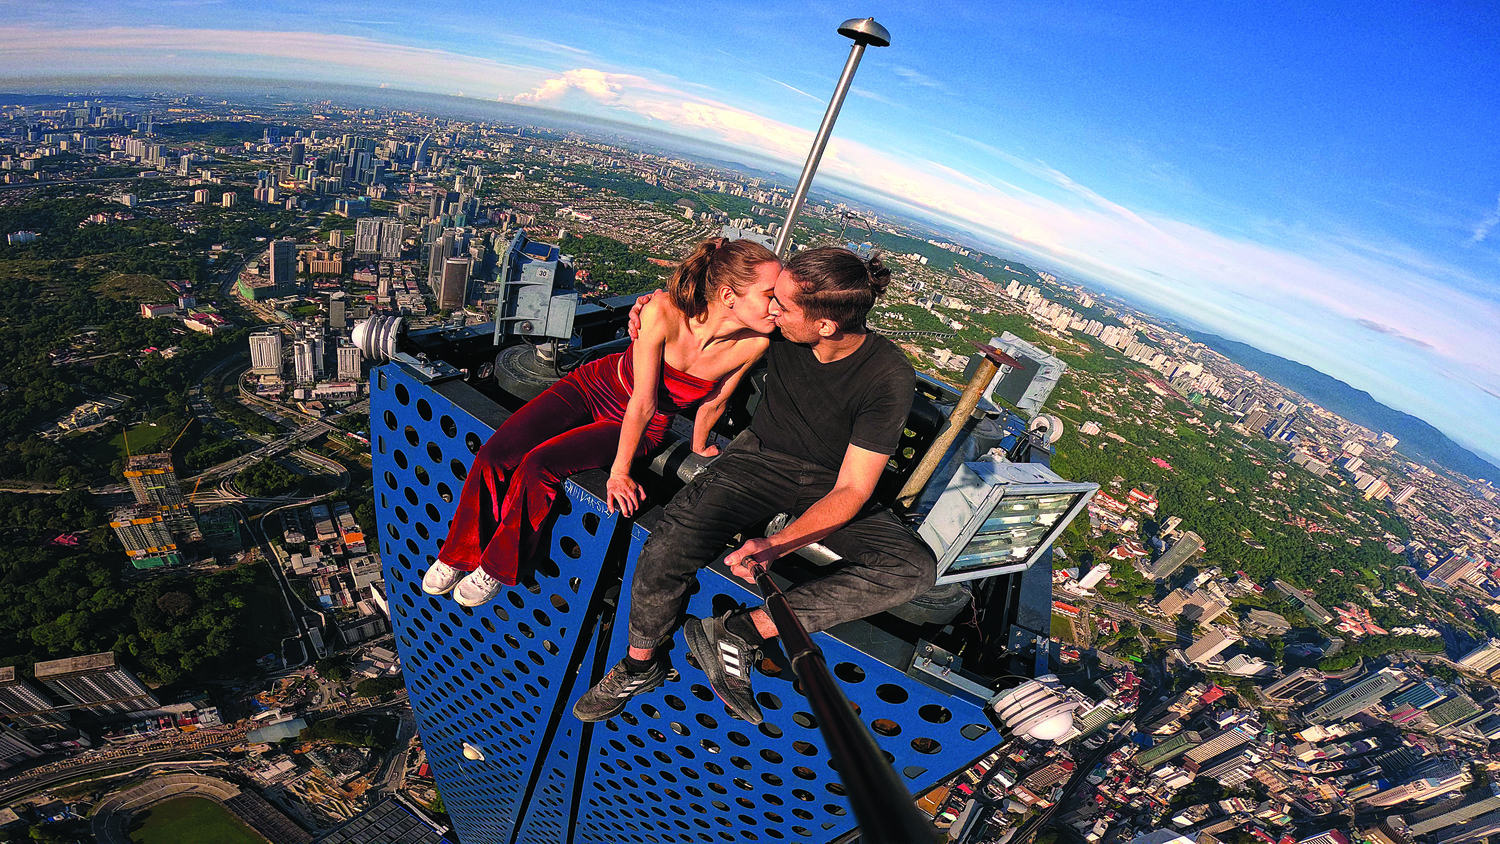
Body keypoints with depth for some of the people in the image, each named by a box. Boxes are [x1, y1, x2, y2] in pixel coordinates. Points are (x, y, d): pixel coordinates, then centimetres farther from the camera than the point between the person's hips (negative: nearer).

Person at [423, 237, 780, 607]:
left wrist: (698, 445, 10)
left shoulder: (752, 343, -24)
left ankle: (499, 568, 5)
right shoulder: (663, 311, -31)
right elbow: (643, 400, -26)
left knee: (538, 466, -21)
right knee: (495, 455, -12)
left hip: (642, 428, 0)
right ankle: (461, 553, 15)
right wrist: (619, 470, -18)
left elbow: (714, 400, -5)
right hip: (594, 386, 0)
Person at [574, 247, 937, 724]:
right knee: (667, 550, -25)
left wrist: (776, 545, -35)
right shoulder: (777, 330, -13)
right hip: (759, 457, 1)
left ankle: (744, 631, -26)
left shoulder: (889, 377, -23)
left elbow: (852, 489, -23)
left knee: (915, 569, -27)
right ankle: (639, 666, 5)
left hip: (828, 486, -1)